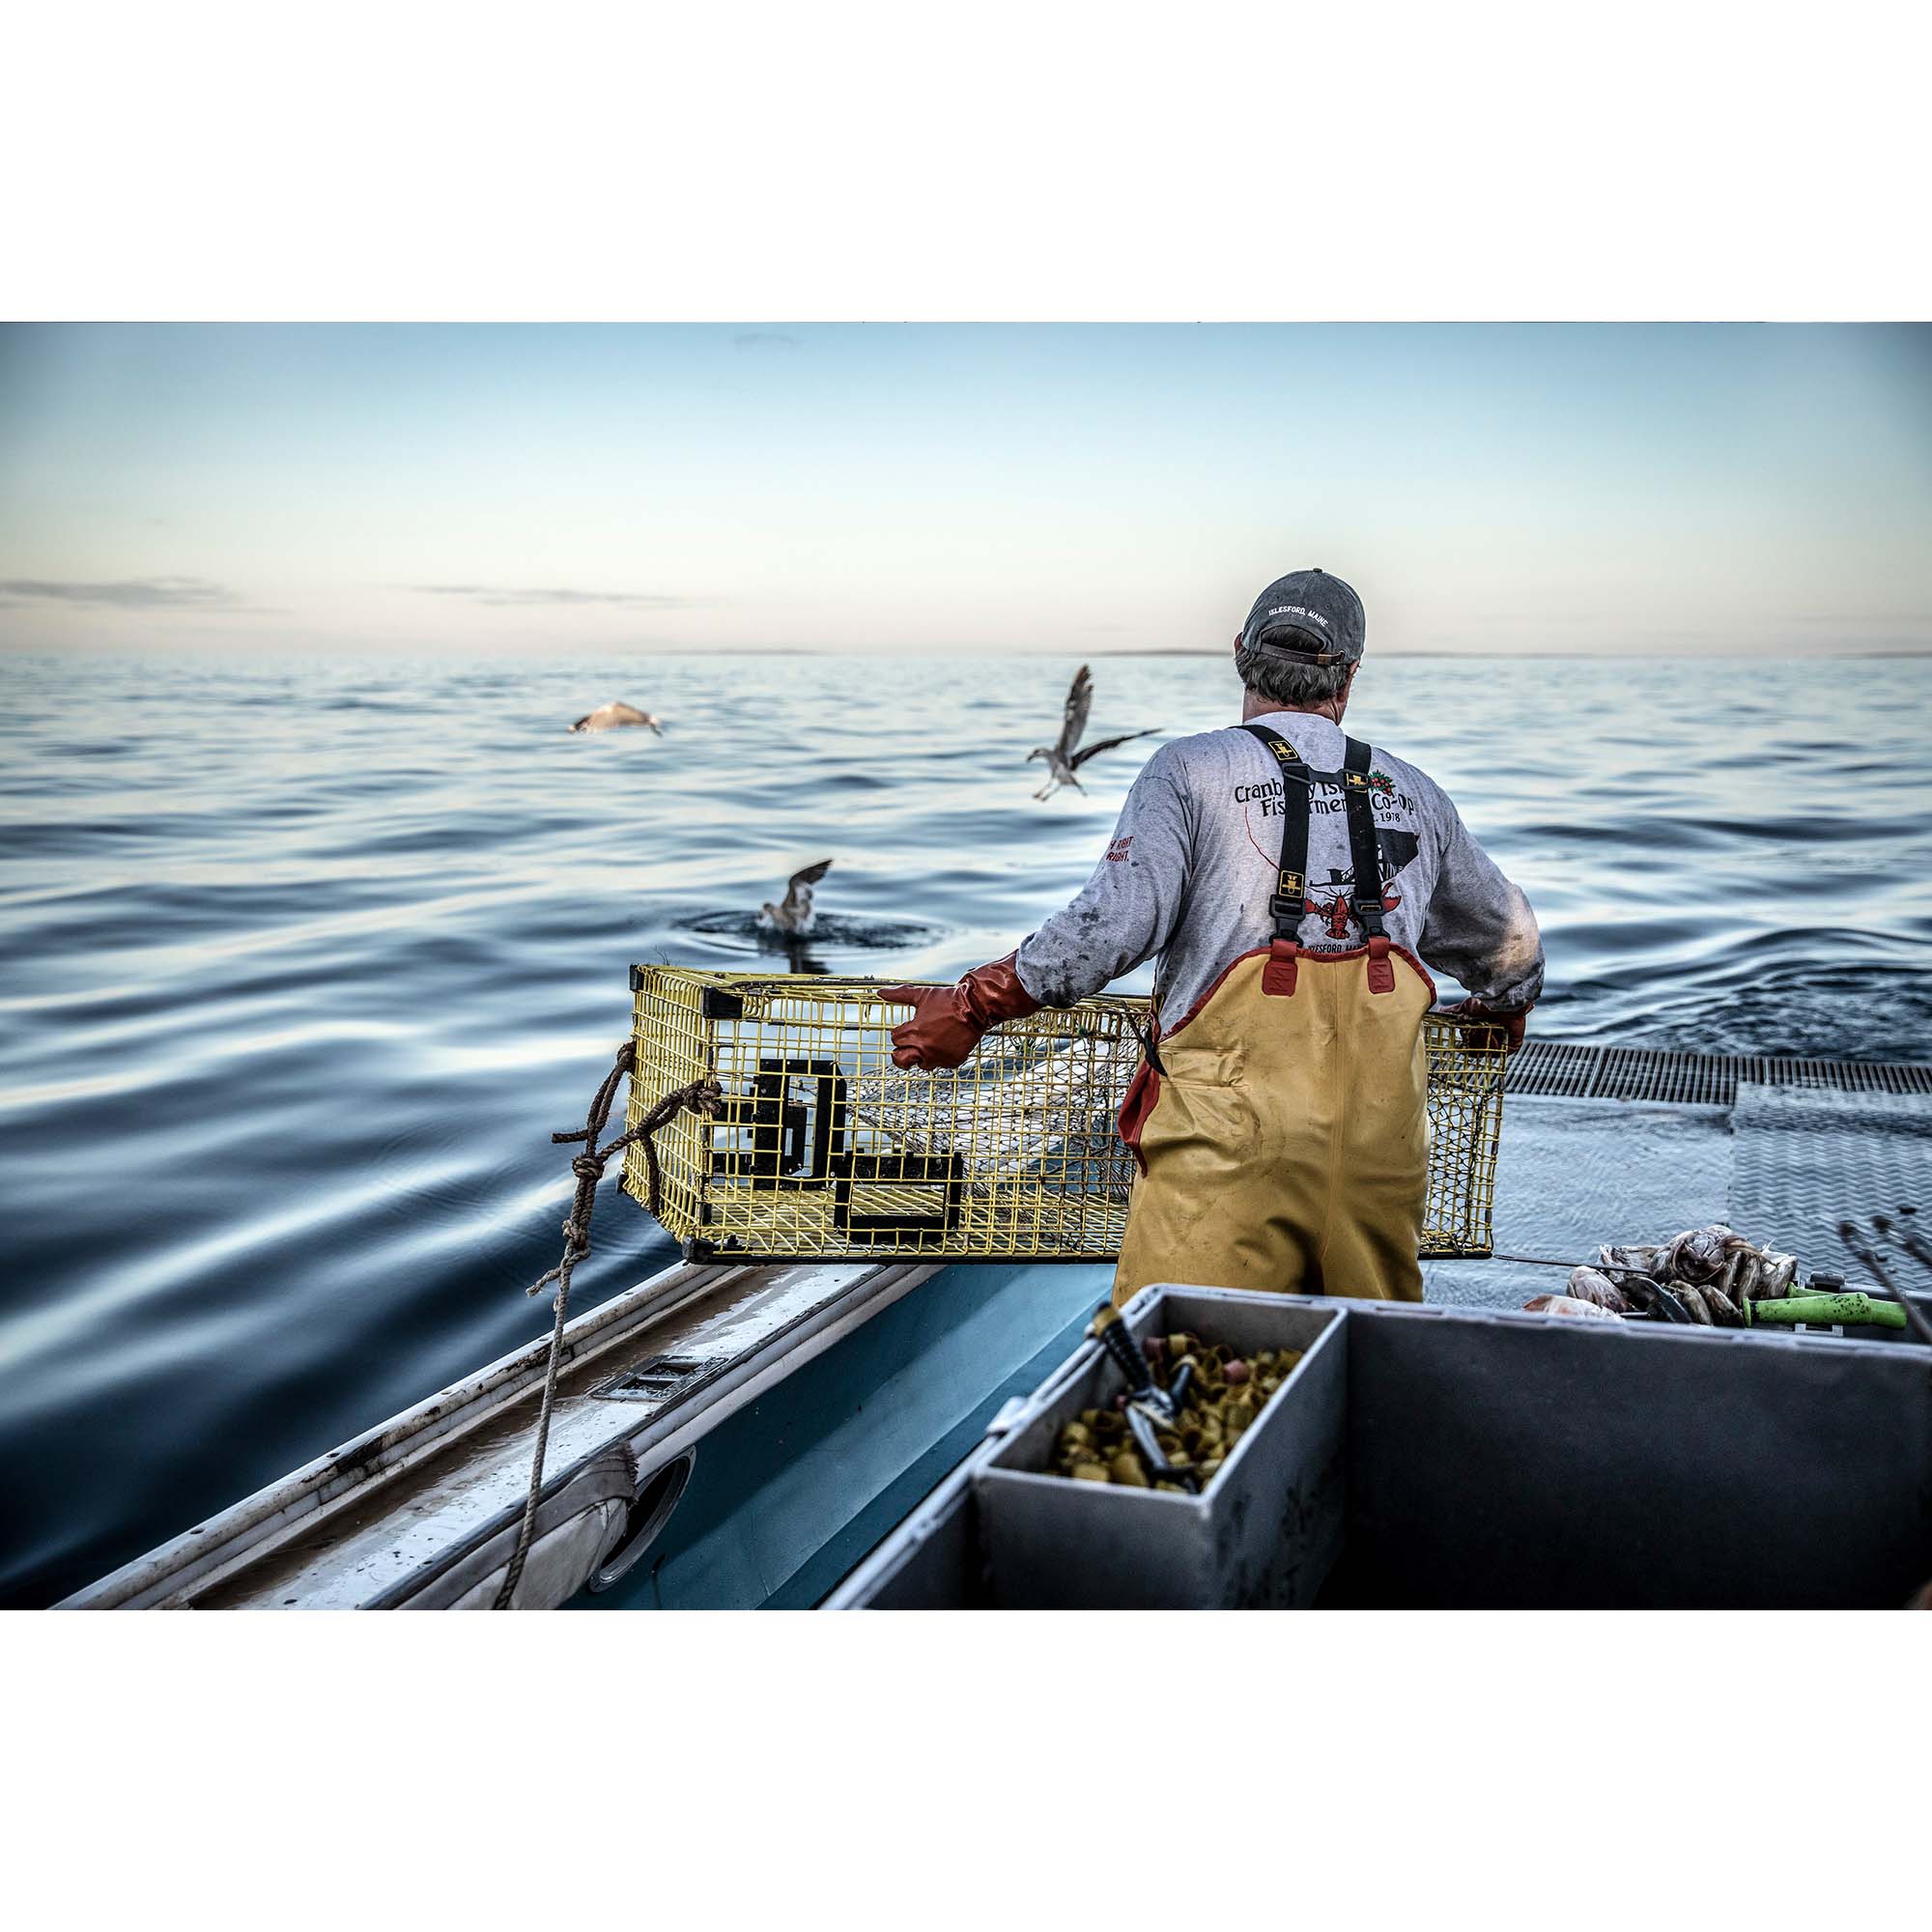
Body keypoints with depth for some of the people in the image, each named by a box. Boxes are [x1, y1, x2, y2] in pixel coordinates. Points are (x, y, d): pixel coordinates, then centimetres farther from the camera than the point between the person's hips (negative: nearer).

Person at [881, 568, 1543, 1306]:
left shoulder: (1190, 768, 2)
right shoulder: (1413, 795, 17)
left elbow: (1114, 924, -12)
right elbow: (1514, 944, 30)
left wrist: (972, 1007, -2)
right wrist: (1498, 1010, 52)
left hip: (1235, 1120, -4)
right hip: (1382, 1130, 5)